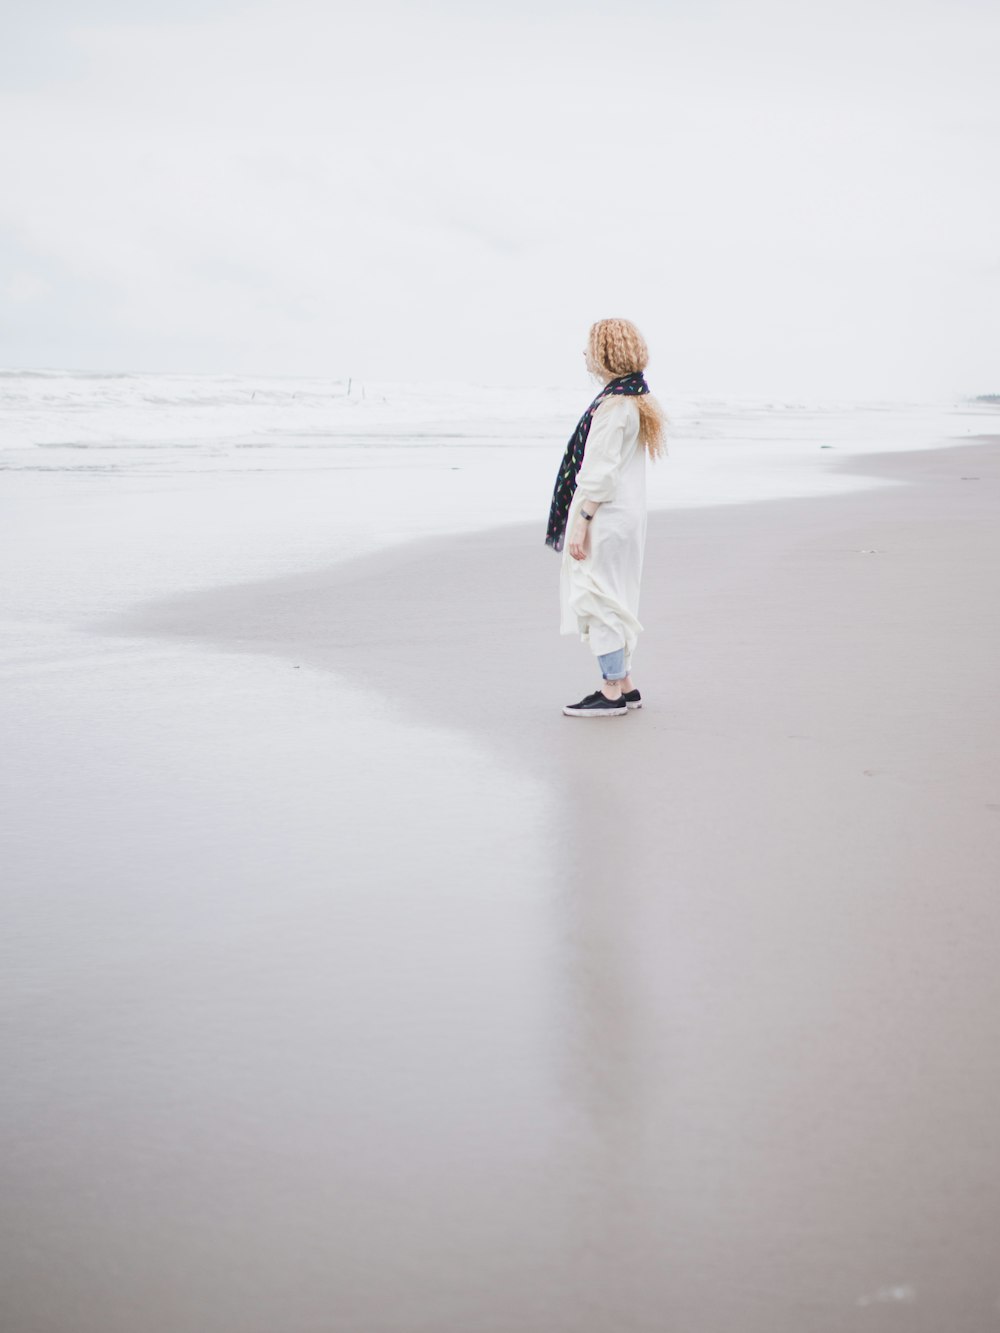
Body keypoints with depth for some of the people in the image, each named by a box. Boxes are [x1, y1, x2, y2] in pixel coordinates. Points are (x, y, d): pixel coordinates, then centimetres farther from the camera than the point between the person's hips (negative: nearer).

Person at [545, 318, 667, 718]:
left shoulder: (613, 406, -18)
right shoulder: (635, 400, 13)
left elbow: (601, 473, -21)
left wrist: (580, 523, -19)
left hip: (606, 519, -10)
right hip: (625, 516, 10)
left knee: (598, 599, -3)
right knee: (613, 601, 16)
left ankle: (612, 692, 1)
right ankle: (624, 685, 22)